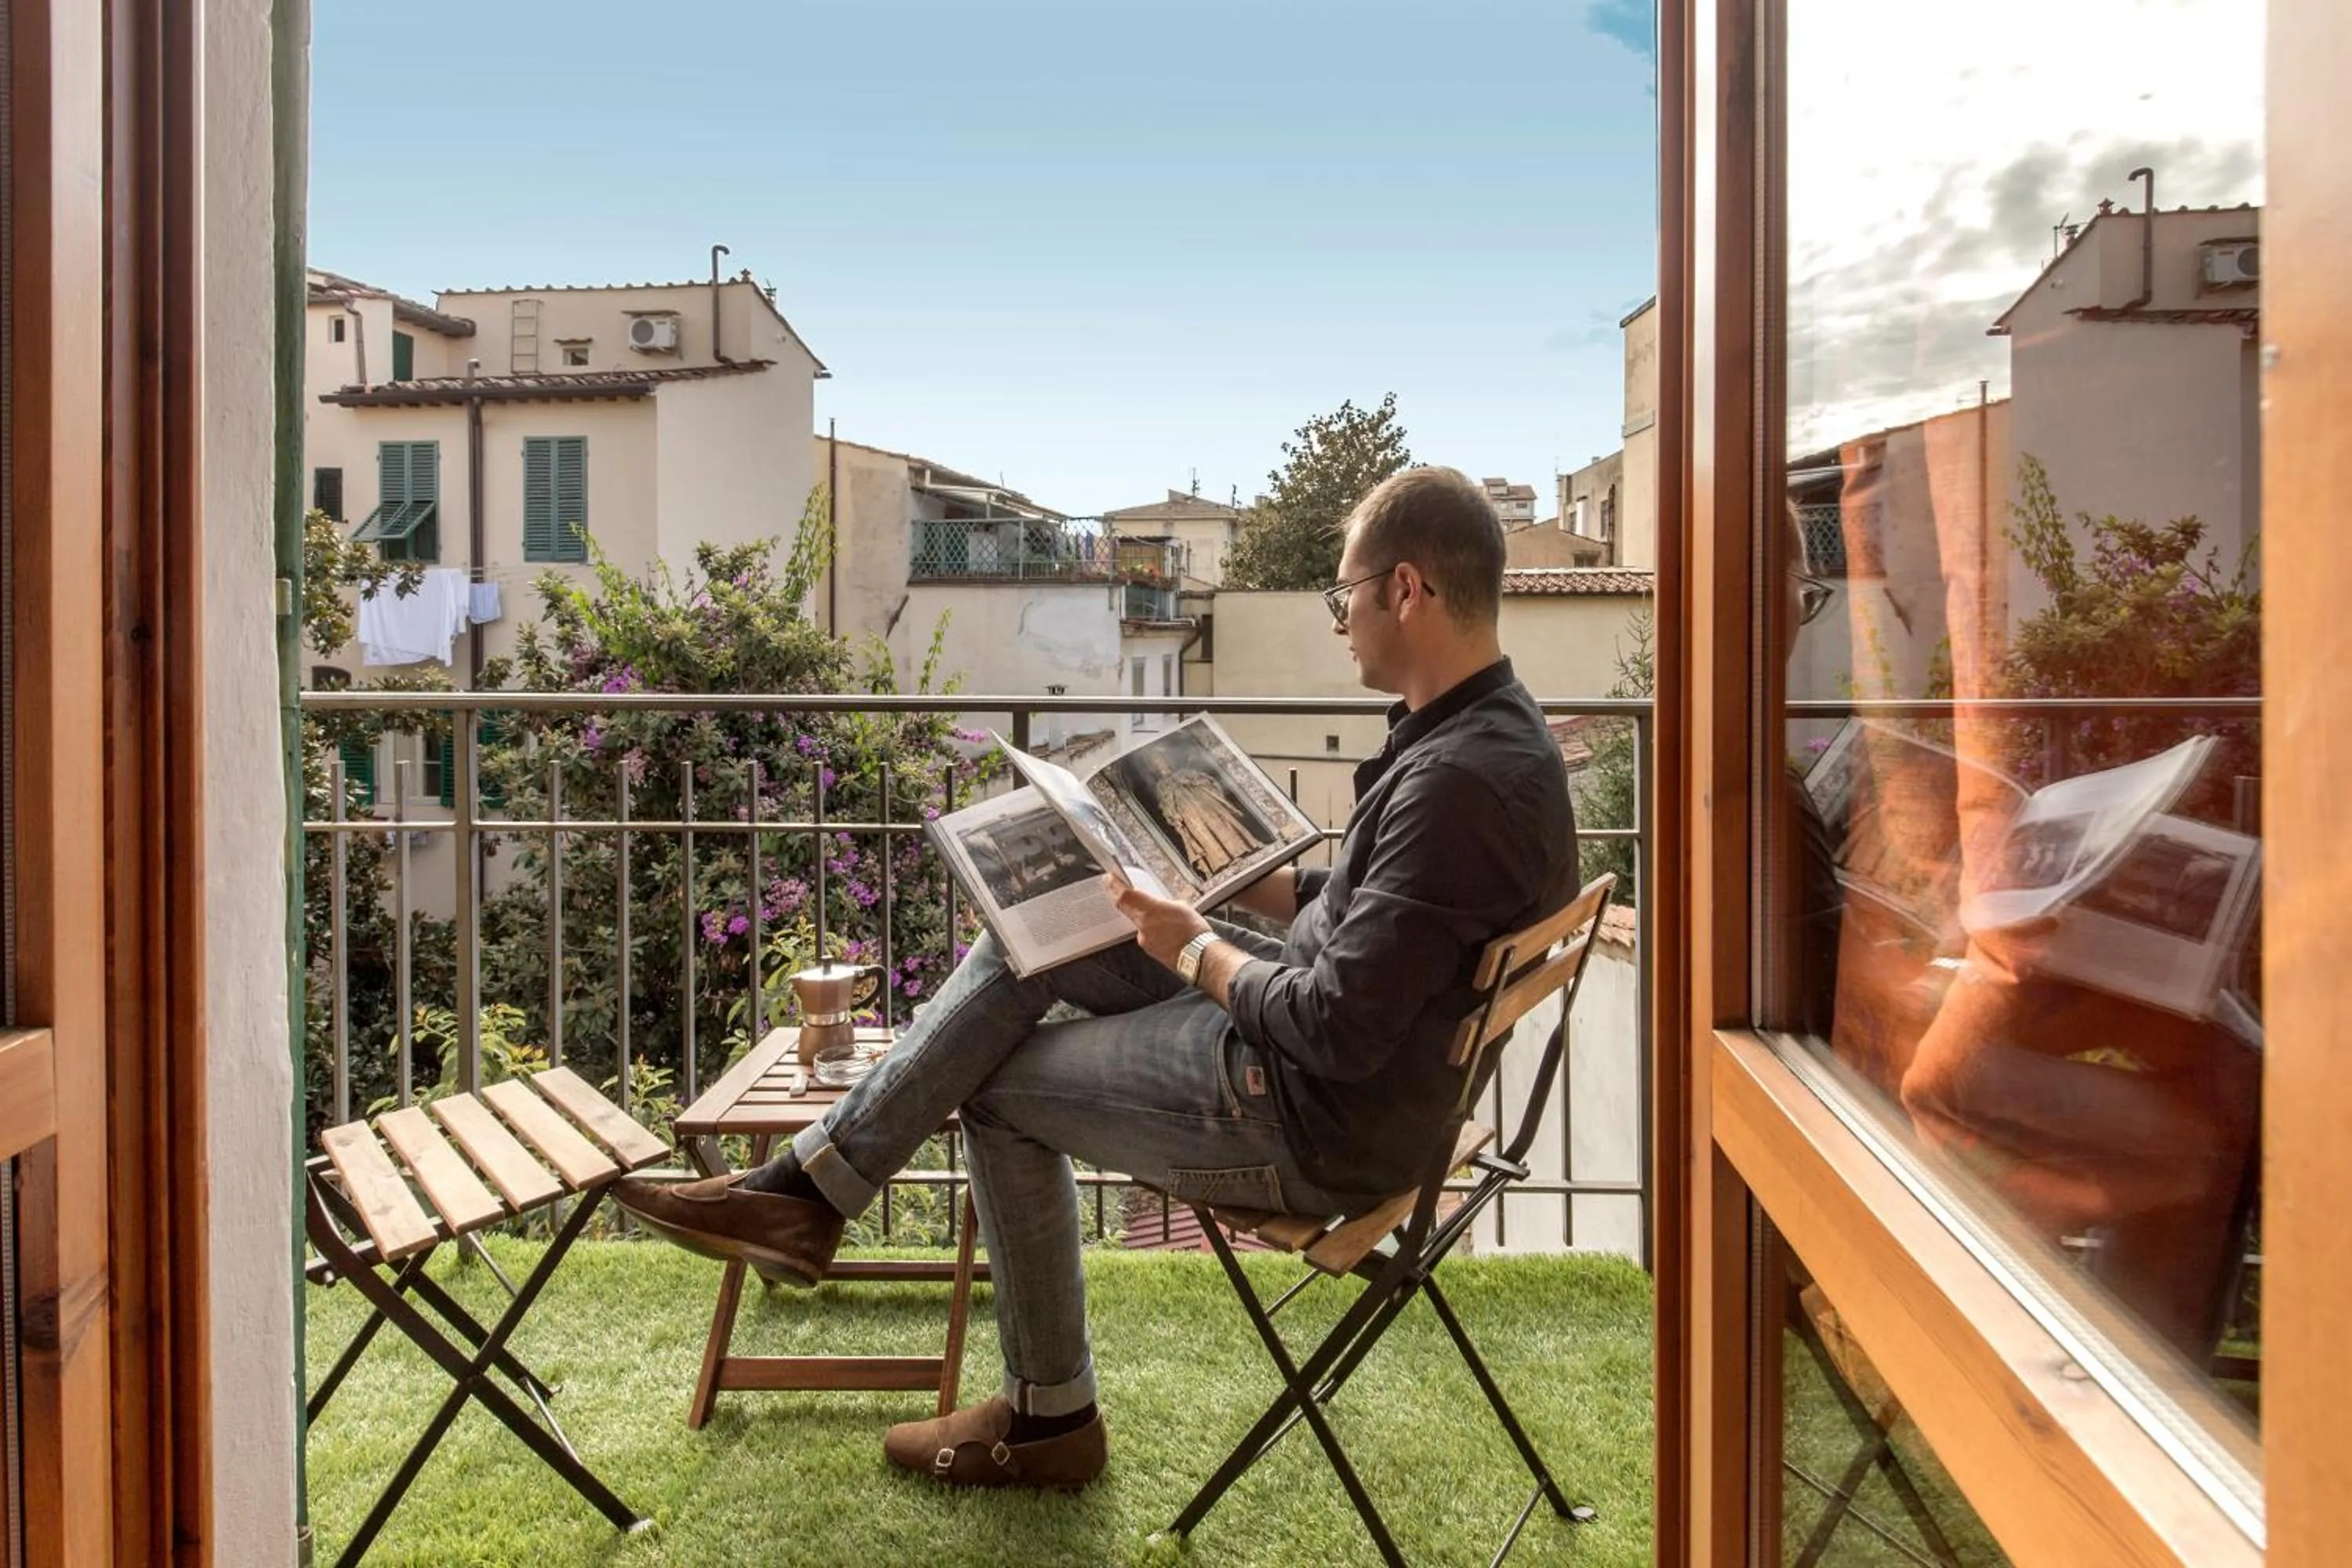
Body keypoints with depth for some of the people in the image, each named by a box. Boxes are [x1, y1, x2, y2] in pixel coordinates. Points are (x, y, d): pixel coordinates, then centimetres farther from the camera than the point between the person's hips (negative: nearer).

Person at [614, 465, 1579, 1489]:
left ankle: (1050, 1414, 27)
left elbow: (1338, 1034, -28)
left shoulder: (1465, 780, -29)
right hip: (1327, 1021, 10)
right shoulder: (1479, 726, 4)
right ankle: (808, 1184, 14)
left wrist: (1195, 950, -14)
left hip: (1319, 1118, -9)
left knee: (1002, 1086, 7)